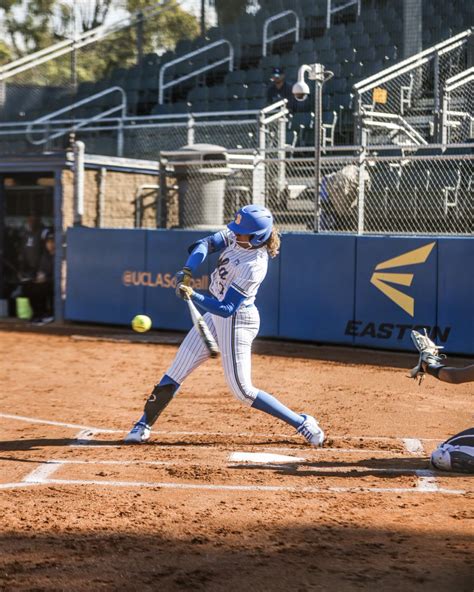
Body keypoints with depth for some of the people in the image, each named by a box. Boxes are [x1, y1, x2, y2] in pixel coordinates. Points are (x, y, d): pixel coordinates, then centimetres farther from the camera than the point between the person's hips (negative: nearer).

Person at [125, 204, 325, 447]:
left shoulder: (253, 266, -29)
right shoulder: (238, 236, -7)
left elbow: (227, 309, -31)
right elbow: (206, 244, -8)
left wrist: (193, 296, -40)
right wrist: (187, 271, -23)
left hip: (236, 321, -8)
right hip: (215, 315, 8)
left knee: (243, 391, -4)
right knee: (176, 371, 8)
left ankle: (302, 423, 4)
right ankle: (144, 425, 16)